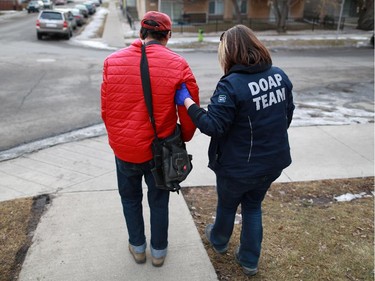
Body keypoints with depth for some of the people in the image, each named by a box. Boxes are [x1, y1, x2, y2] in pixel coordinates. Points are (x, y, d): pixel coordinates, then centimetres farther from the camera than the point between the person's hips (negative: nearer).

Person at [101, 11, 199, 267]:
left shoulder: (112, 61, -6)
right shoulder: (178, 65, -13)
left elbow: (106, 109, -1)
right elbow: (190, 113, -8)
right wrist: (183, 139, 11)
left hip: (123, 149, 2)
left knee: (131, 198, 24)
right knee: (158, 200, 20)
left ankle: (138, 248, 40)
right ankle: (159, 251, 37)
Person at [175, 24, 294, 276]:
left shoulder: (231, 85, -26)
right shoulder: (280, 75, -3)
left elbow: (212, 126, -25)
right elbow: (288, 114, 8)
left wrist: (186, 101, -16)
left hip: (238, 166, -5)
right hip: (273, 161, 6)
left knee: (227, 205, 23)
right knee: (253, 207, 24)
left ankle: (219, 241, 52)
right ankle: (250, 260, 38)